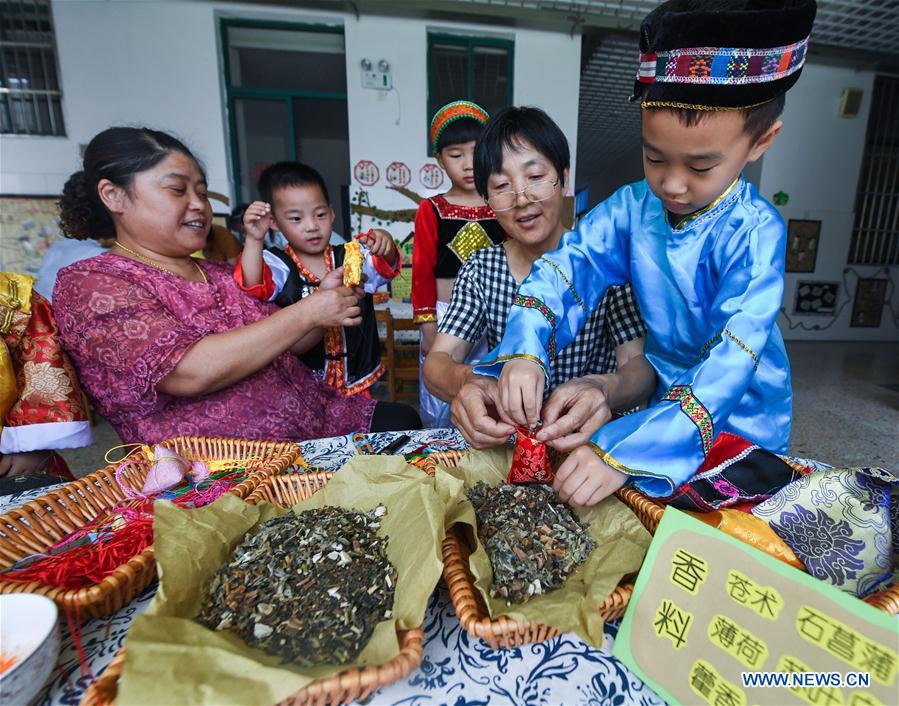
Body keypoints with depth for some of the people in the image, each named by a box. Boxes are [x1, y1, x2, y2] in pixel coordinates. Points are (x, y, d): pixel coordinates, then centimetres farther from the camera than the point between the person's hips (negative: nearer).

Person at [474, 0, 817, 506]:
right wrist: (524, 351, -39)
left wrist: (625, 451, -43)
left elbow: (729, 361, -32)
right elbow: (565, 268, -20)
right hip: (659, 391, 3)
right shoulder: (633, 207, -11)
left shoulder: (755, 233, -23)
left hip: (739, 410, -2)